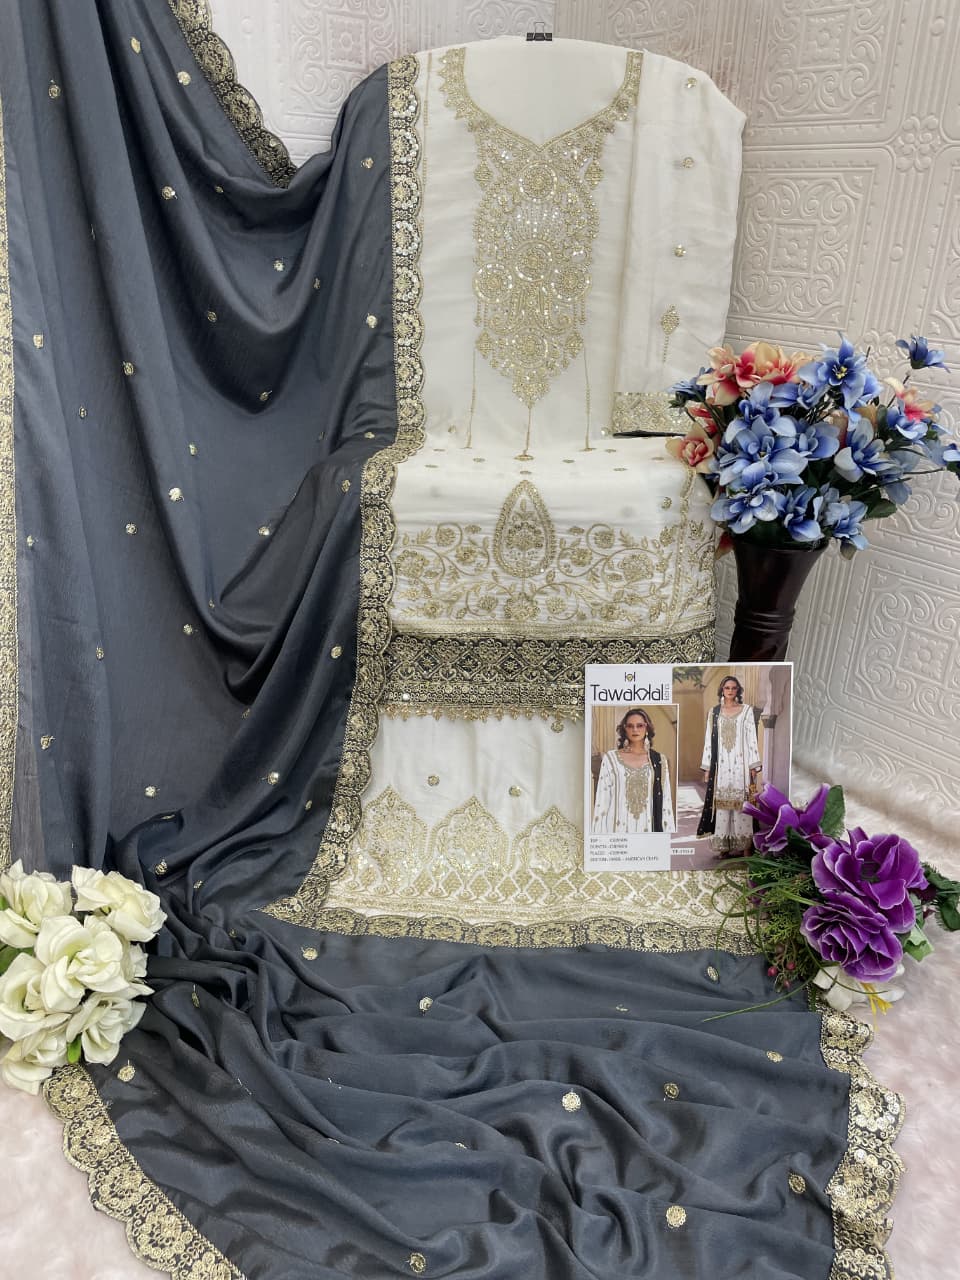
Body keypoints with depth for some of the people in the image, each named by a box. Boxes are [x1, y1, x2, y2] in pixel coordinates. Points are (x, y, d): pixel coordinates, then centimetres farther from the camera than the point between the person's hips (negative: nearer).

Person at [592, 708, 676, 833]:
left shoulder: (659, 760, 8)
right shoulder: (610, 758, 4)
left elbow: (666, 801, 7)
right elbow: (602, 800, 2)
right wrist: (599, 835, -3)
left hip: (648, 828, 1)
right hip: (619, 828, -1)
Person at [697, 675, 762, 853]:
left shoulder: (747, 710, 4)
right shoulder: (714, 711, 9)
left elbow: (752, 738, 1)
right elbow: (709, 739, 8)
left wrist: (754, 766, -5)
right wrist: (707, 768, 4)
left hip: (740, 763, -1)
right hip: (720, 764, 1)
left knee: (739, 802, -2)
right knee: (720, 802, -1)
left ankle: (738, 842, 4)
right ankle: (722, 843, 4)